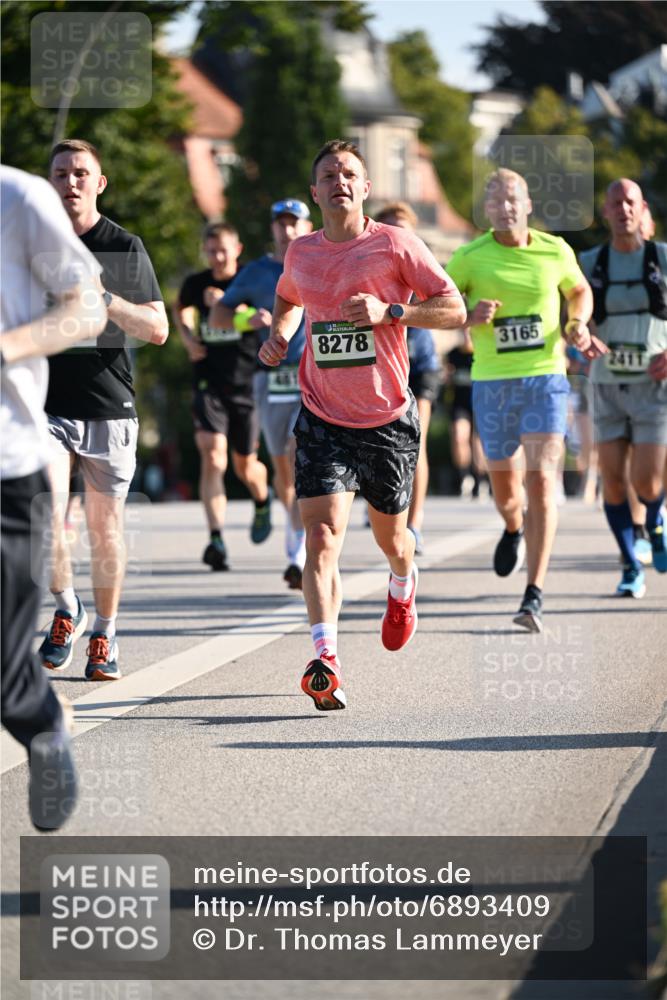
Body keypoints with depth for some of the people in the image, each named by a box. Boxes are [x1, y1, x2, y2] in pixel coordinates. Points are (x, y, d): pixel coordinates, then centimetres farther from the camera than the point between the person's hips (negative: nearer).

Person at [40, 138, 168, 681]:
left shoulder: (126, 248, 3)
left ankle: (105, 632, 20)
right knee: (45, 515, -16)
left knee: (105, 527, 4)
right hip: (45, 404, 0)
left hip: (109, 407, 0)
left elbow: (158, 329, -1)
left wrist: (105, 300, -15)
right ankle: (66, 607, 9)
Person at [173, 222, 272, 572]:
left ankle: (262, 502, 46)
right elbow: (180, 309, 26)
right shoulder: (196, 284, 3)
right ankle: (216, 539, -24)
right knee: (212, 456, -18)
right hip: (209, 382, 1)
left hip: (246, 382, -1)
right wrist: (188, 338, 8)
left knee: (245, 467, 10)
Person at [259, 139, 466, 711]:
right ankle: (326, 662, -25)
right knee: (322, 536, -18)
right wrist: (278, 335, 7)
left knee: (390, 537, 17)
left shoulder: (395, 245, -7)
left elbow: (455, 309, -8)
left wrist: (389, 311, -21)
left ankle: (403, 588, 53)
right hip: (323, 421, 1)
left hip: (388, 419, -1)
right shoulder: (301, 253, 4)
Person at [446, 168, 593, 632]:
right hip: (492, 381, 1)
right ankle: (514, 529, 51)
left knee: (541, 480, -13)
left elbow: (580, 291, 19)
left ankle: (535, 596, -15)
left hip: (546, 376, -1)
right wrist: (469, 318, -16)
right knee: (504, 481, 12)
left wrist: (578, 324, -1)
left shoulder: (555, 251, 0)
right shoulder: (470, 258, -4)